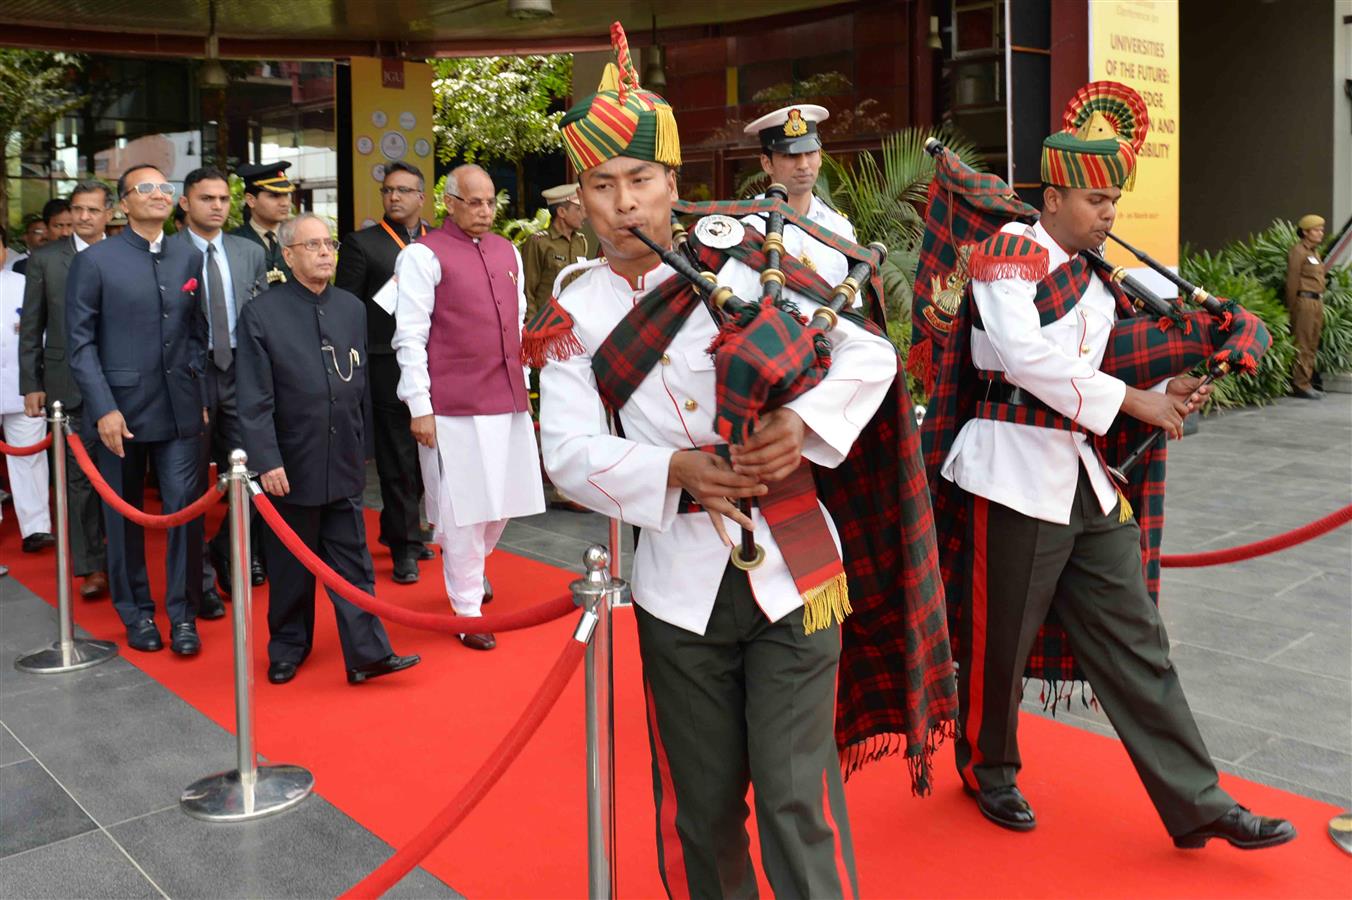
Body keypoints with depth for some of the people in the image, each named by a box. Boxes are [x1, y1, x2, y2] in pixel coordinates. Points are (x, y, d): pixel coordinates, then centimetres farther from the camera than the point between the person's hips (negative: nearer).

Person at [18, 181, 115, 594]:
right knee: (79, 475, 3)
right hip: (68, 384, 0)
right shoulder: (45, 260, 3)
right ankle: (91, 566, 12)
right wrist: (30, 384, 2)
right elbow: (31, 328, 5)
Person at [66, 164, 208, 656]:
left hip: (181, 409, 2)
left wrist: (202, 394, 3)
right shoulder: (94, 260, -2)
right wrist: (104, 409, -11)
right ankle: (136, 613, 24)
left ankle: (182, 615, 11)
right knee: (125, 516, 9)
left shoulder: (190, 257, 8)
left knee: (186, 510, -1)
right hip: (121, 409, -2)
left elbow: (199, 334, 10)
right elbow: (80, 342, -4)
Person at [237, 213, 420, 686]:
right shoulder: (261, 313, -7)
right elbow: (254, 399, -10)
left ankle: (367, 654, 8)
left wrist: (360, 446, 12)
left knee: (353, 562, 5)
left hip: (345, 464, 3)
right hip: (291, 466, -3)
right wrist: (267, 461, -16)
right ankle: (287, 649, 27)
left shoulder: (352, 308, 7)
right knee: (290, 566, 10)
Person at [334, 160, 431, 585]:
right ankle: (405, 545, 11)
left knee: (425, 454, 12)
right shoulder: (362, 244, 0)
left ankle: (395, 529, 29)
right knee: (397, 458, 1)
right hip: (388, 366, -4)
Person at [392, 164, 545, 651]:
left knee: (505, 501, 14)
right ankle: (467, 610, 14)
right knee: (465, 508, 0)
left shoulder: (507, 252, 13)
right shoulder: (424, 255, -6)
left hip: (508, 400, 6)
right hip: (455, 406, -6)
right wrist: (419, 407, -11)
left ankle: (468, 568, 41)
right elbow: (410, 336, -8)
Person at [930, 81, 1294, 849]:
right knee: (1000, 637, 7)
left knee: (1135, 643, 7)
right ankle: (989, 768, 30)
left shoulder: (1095, 280, 17)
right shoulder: (1011, 251, -7)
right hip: (1019, 472, -7)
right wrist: (1132, 401, -15)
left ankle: (1197, 802, 13)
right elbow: (1026, 357, -20)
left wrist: (1159, 396, 1)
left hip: (1088, 475, 8)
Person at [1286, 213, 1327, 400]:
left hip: (1317, 302, 9)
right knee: (1302, 345, -7)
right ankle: (1300, 385, -5)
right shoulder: (1298, 251, -9)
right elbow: (1292, 281, -12)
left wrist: (1320, 304, 14)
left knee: (1312, 344, 11)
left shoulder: (1314, 252, 19)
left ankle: (1307, 382, 16)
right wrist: (1292, 307, -14)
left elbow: (1318, 278, 19)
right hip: (1304, 301, -9)